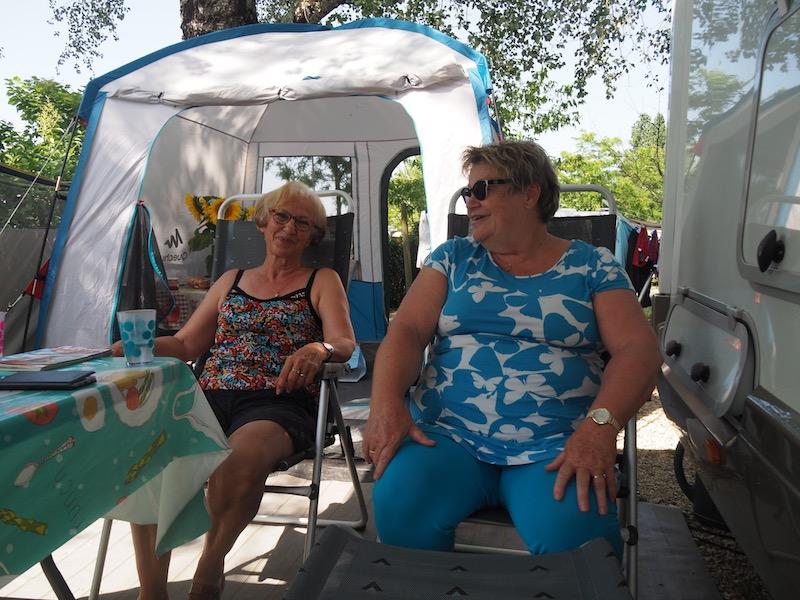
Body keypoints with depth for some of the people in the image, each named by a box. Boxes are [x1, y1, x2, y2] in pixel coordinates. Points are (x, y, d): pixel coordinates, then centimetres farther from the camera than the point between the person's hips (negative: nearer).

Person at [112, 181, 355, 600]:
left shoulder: (322, 282, 14)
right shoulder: (231, 281, 25)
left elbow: (346, 344, -2)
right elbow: (185, 345, 24)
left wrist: (318, 350, -27)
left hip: (277, 403, -4)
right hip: (210, 396, 4)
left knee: (239, 459, -38)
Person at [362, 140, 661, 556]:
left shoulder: (591, 266, 10)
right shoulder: (453, 257, 15)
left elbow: (637, 349, -1)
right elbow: (407, 331, 4)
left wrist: (600, 425, -20)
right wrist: (386, 402, -16)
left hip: (554, 447, -1)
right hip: (447, 436, 2)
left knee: (572, 532, -32)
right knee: (397, 503, -28)